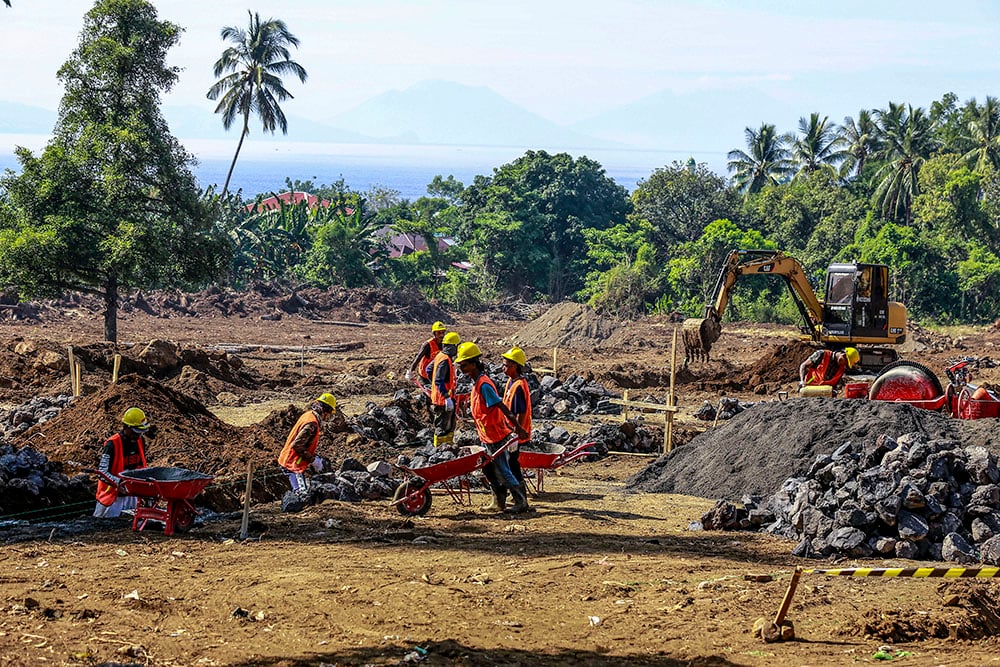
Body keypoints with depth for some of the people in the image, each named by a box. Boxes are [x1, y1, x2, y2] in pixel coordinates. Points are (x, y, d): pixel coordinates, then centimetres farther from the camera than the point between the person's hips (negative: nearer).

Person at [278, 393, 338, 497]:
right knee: (303, 494, -16)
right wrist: (313, 459, -17)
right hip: (293, 463, -10)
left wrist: (314, 457, 11)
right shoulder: (312, 424, -24)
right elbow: (297, 445, -27)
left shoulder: (309, 415, 7)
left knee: (303, 492, 16)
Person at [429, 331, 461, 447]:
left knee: (450, 425, 22)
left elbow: (429, 369, 22)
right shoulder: (445, 360, -22)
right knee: (442, 428, 0)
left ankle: (449, 445, 33)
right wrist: (447, 397, -30)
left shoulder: (440, 356, 8)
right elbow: (439, 381, -29)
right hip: (443, 399, -10)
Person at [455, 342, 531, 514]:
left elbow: (502, 407, -24)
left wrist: (518, 428, -26)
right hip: (487, 436, 10)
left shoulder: (483, 385, -22)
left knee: (502, 470, -2)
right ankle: (499, 501, 30)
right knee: (488, 468, 17)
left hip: (495, 436, -10)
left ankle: (521, 502, 7)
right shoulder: (478, 382, 10)